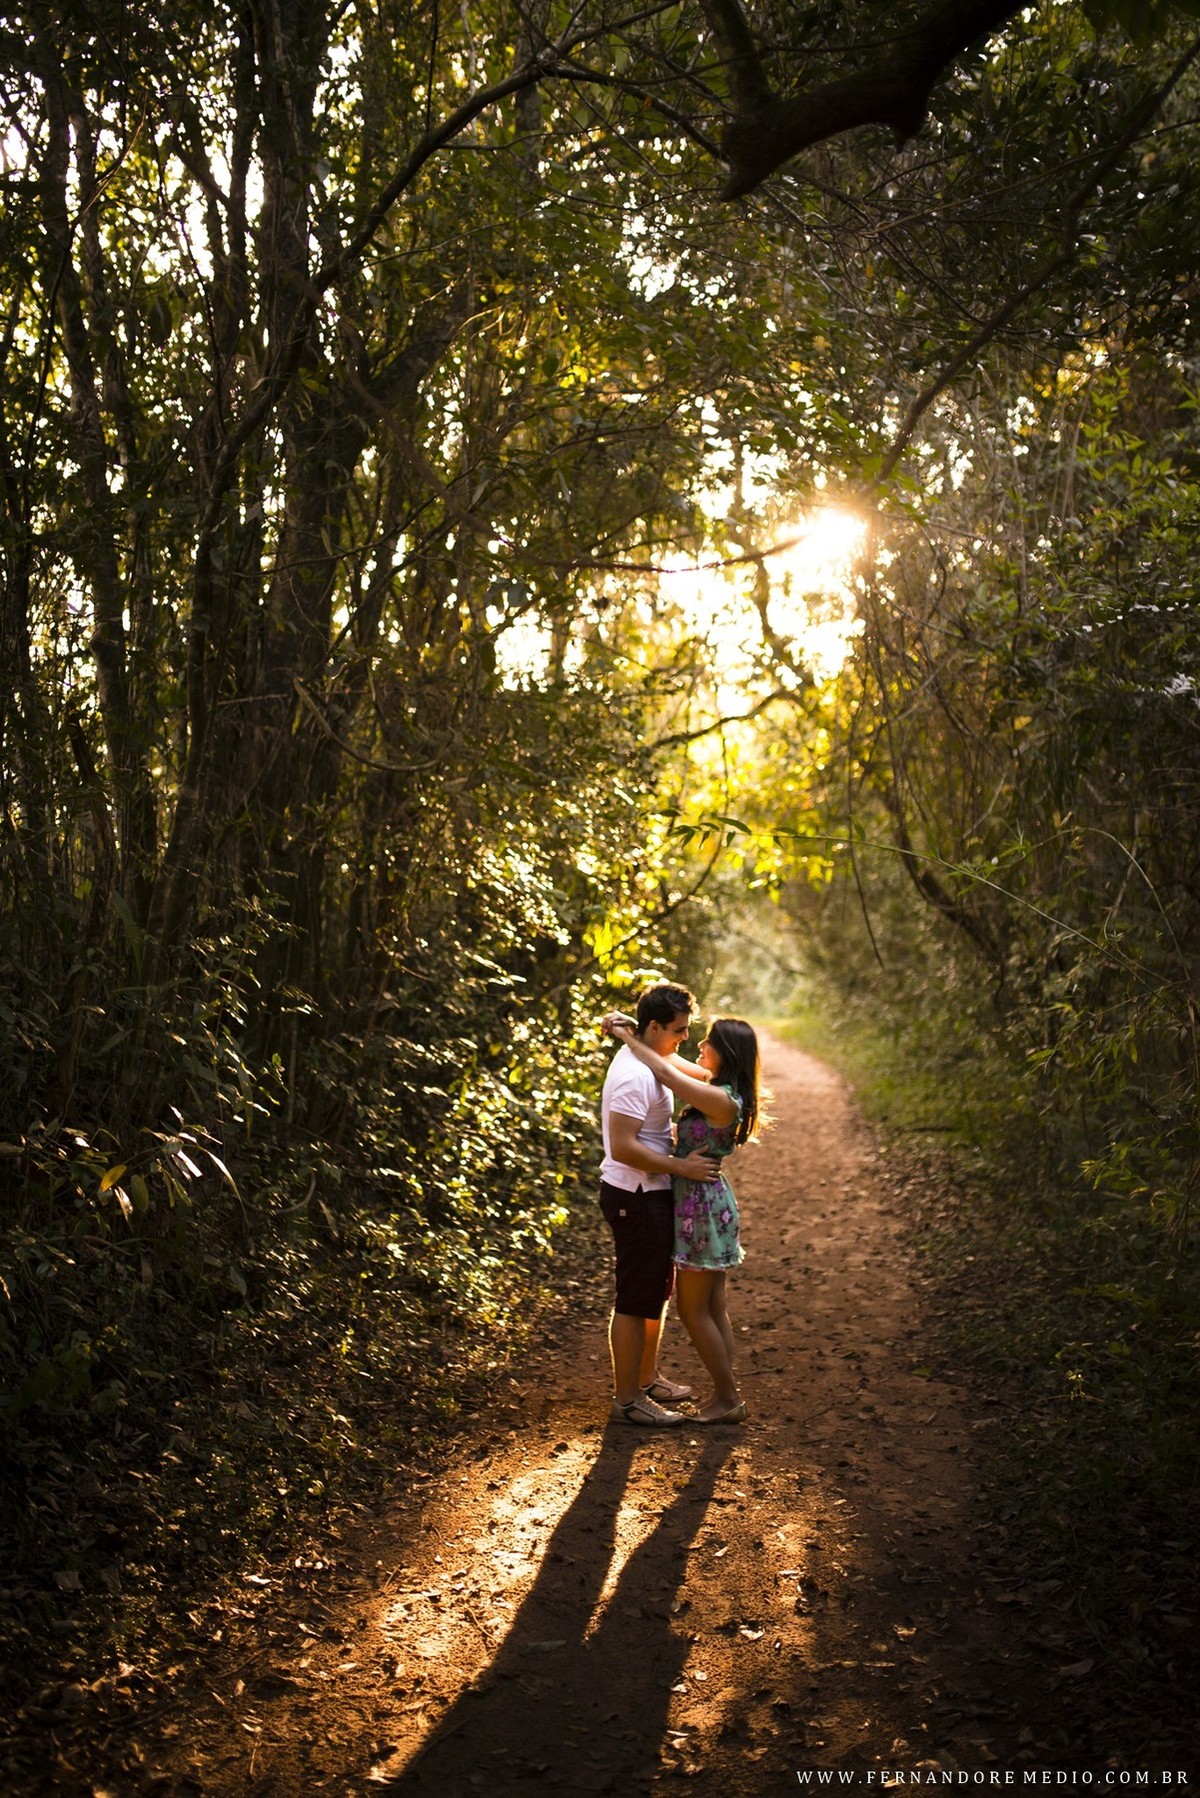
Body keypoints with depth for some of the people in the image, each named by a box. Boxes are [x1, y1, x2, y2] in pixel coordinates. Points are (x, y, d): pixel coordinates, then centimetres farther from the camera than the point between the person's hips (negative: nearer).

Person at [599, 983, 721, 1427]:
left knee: (657, 1292, 22)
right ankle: (627, 1400, 10)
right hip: (636, 1199, -11)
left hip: (651, 1195, 11)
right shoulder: (635, 1076, -24)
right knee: (635, 1301, -1)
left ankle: (647, 1380, 36)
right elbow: (623, 1148, -29)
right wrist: (683, 1167, -25)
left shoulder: (647, 1061, 9)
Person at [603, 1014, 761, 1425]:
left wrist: (626, 1036, -12)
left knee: (692, 1309, 2)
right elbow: (669, 1057, 11)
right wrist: (631, 1028, -1)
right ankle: (725, 1393, 24)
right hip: (709, 1203, 9)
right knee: (712, 1307, 16)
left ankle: (729, 1398, 12)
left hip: (703, 1206, -9)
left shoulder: (722, 1100, -23)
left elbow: (664, 1072, -24)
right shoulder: (716, 1084, 4)